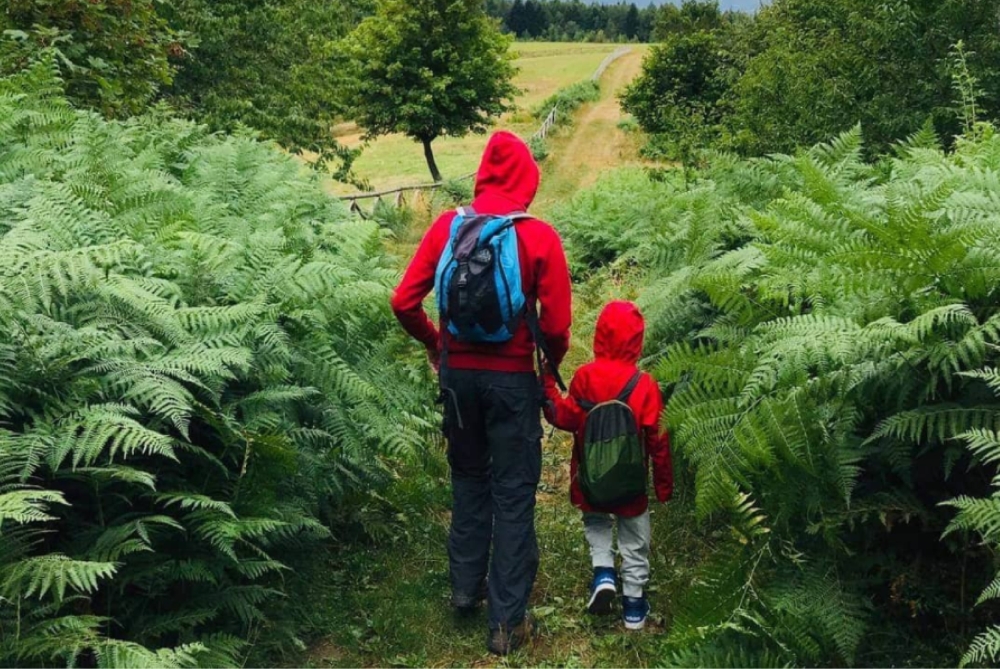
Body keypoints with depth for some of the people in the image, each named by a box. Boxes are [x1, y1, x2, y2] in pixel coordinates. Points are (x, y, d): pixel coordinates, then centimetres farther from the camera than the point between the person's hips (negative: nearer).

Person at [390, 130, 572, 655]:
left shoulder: (447, 226, -3)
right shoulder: (540, 237, -10)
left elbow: (404, 302, -3)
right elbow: (556, 325, -13)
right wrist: (552, 361, 8)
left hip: (458, 373, 3)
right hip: (512, 378, -3)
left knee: (468, 479, 22)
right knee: (513, 495, 6)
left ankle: (466, 587, 33)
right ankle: (507, 621, 12)